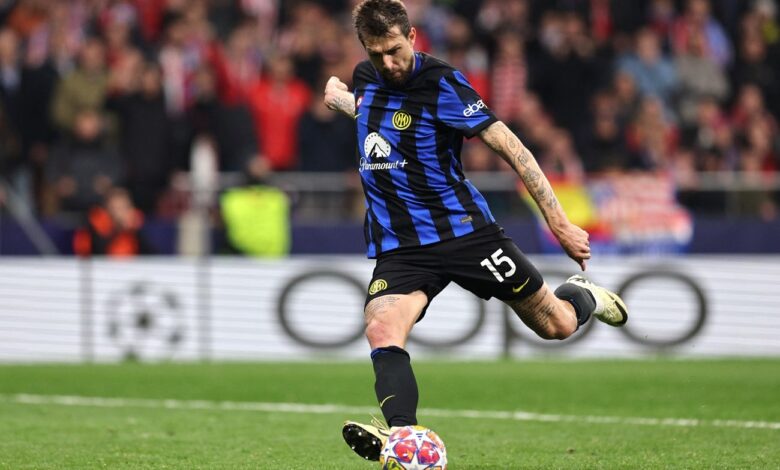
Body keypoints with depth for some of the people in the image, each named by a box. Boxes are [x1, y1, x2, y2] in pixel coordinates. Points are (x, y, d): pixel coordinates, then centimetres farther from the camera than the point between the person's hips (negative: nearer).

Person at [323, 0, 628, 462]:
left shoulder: (441, 82, -13)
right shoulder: (366, 77, 6)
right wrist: (341, 97, 16)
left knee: (556, 325, 8)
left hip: (464, 229, -4)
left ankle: (583, 296, 43)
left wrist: (560, 223, -17)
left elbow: (508, 145, -15)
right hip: (398, 247, 4)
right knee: (382, 332, -27)